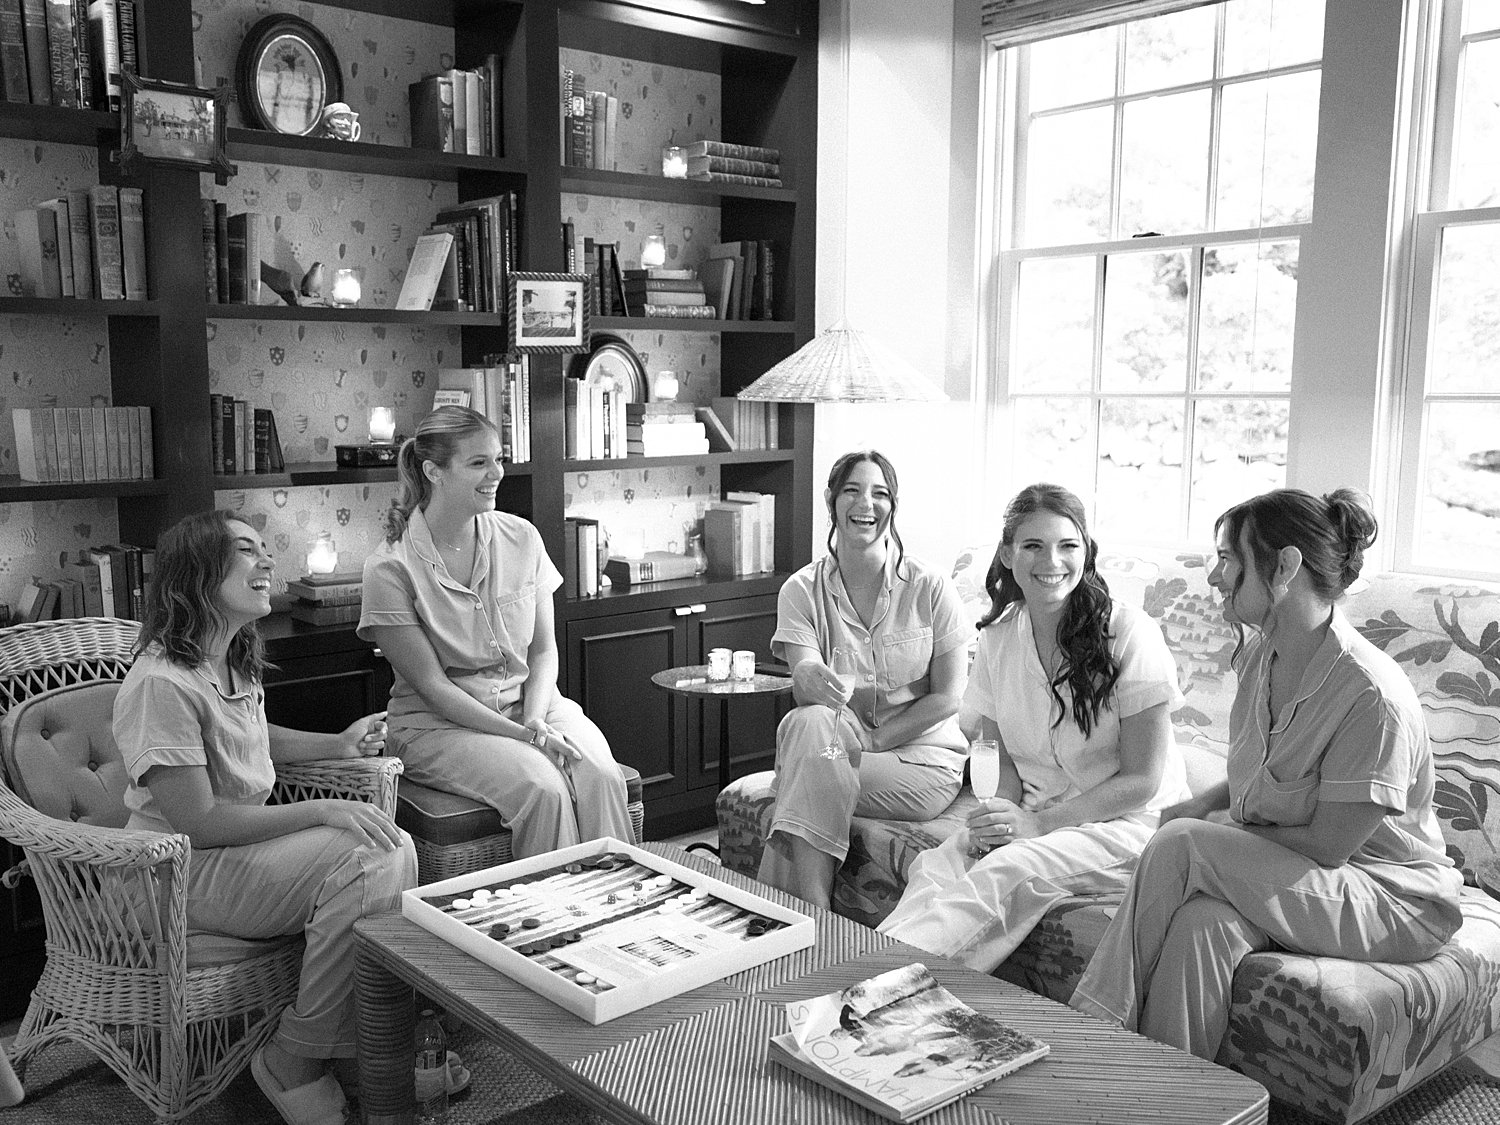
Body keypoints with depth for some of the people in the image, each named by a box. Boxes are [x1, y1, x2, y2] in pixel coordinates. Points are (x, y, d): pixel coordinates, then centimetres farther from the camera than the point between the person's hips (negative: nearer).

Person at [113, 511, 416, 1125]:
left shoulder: (233, 663, 9)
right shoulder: (162, 683, -21)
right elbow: (199, 823, -23)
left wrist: (338, 745, 15)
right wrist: (322, 811, -23)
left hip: (244, 843, 9)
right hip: (186, 872, -9)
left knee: (395, 846, -15)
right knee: (365, 864, -27)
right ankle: (293, 1062, -10)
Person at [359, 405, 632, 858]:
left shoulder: (521, 538, 2)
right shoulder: (391, 568, -11)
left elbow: (544, 649, 6)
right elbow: (432, 686, -12)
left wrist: (535, 721, -13)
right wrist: (524, 736, -20)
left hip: (531, 702, 4)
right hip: (441, 722, -4)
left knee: (602, 778, -25)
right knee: (544, 787, -30)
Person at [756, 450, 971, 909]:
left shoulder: (930, 588, -5)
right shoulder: (802, 590, 0)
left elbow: (947, 697, -4)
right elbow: (803, 676, -14)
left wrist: (869, 741, -13)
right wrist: (811, 679, -39)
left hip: (921, 755, -2)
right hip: (839, 744, 2)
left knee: (814, 774, -29)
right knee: (809, 722, -32)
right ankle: (812, 921, -30)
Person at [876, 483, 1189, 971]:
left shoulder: (1128, 633, -12)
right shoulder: (998, 639, 4)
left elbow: (1142, 780, -10)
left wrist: (1039, 822, -19)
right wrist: (1004, 812, -12)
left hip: (1130, 822, -4)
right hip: (1037, 817, 5)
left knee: (1007, 871, -34)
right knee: (934, 864, -27)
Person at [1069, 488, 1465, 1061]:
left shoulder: (1373, 696, -24)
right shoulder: (1257, 653, 1)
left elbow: (1326, 846, -19)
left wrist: (1220, 832, -10)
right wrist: (1206, 803, -2)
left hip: (1393, 900, -6)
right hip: (1280, 873, 6)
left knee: (1180, 844, -27)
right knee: (1203, 922, -29)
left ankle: (1094, 1031, -16)